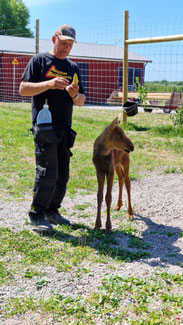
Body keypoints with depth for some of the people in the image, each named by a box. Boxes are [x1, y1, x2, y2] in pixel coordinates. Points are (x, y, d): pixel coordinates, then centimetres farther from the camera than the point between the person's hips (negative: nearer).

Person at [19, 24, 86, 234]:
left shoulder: (73, 68, 17)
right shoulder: (39, 60, 2)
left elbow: (81, 102, 16)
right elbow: (23, 89, -6)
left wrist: (75, 95, -7)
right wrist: (49, 84, -19)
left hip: (64, 129, 6)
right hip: (44, 126, -6)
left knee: (62, 174, 8)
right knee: (47, 173, -12)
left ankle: (52, 211, 22)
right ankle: (36, 215, 0)